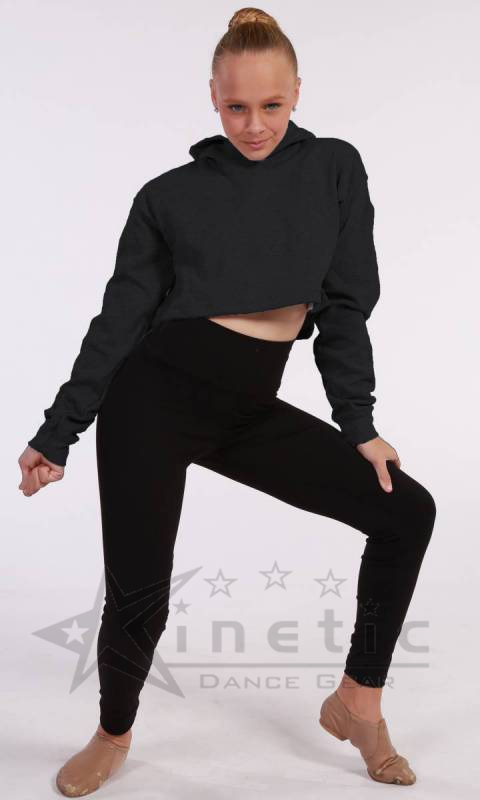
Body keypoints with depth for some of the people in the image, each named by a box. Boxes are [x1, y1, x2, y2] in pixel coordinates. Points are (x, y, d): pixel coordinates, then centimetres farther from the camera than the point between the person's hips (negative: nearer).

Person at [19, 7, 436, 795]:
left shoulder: (334, 169, 6)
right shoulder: (171, 194, 0)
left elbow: (347, 304, 6)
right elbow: (120, 319, 1)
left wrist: (357, 425, 2)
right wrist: (57, 434, 0)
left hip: (248, 409, 3)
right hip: (157, 392, -3)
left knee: (407, 512, -4)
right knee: (138, 592, 0)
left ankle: (357, 703, 12)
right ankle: (113, 736, 31)